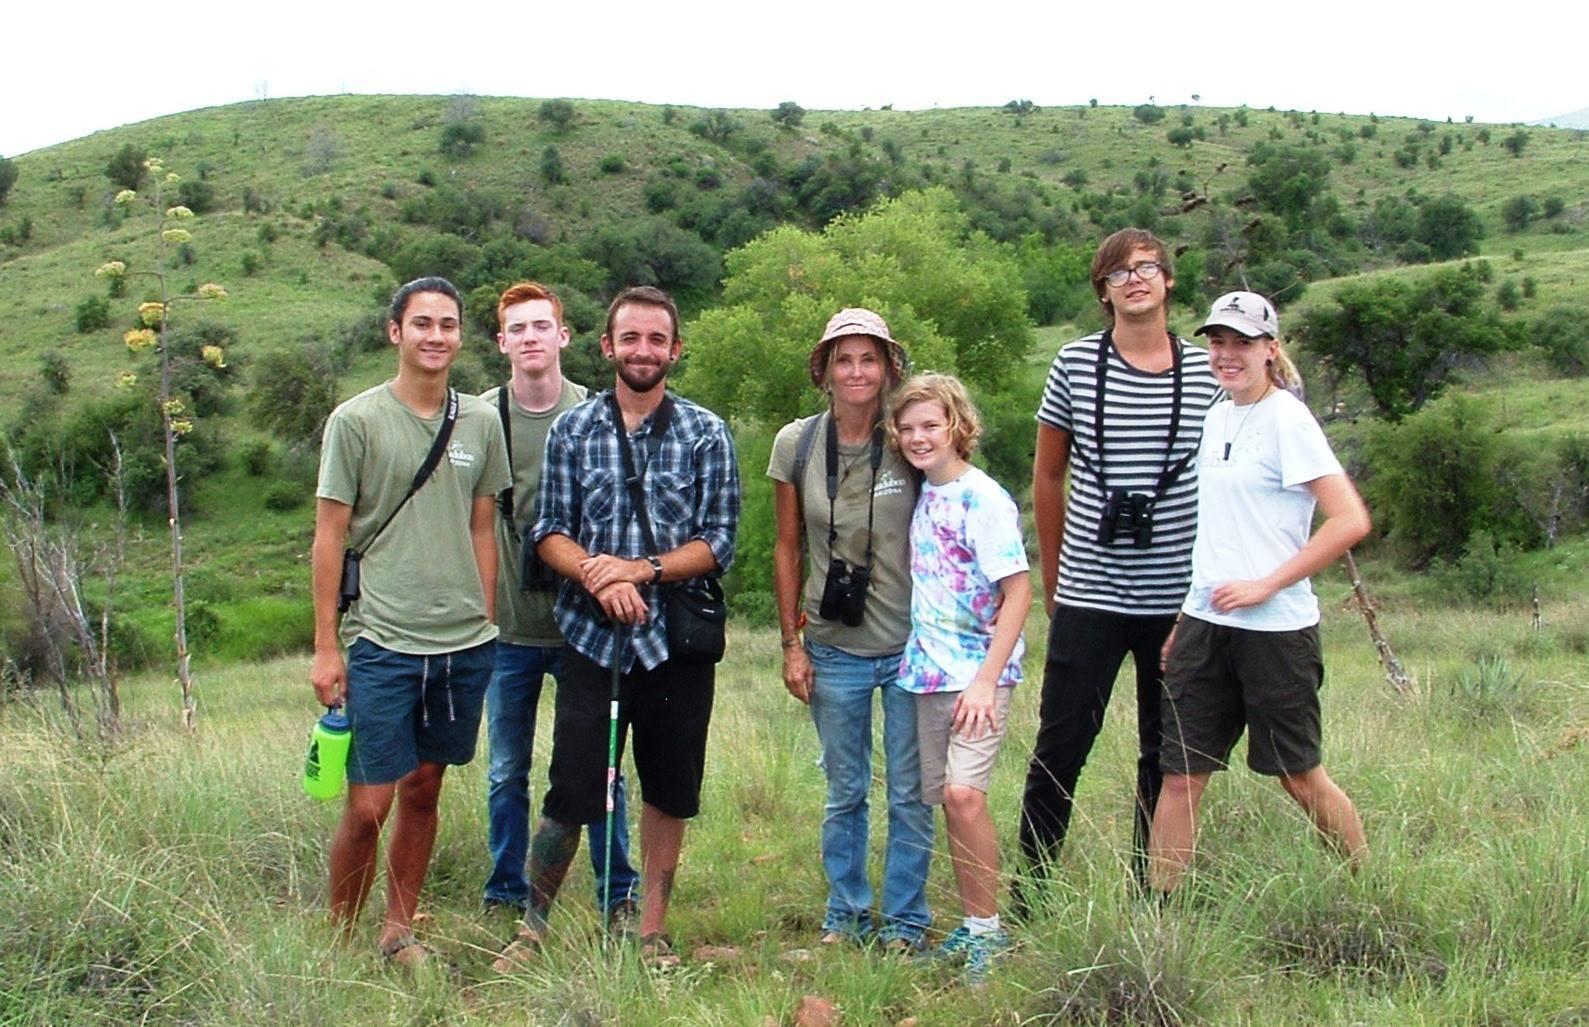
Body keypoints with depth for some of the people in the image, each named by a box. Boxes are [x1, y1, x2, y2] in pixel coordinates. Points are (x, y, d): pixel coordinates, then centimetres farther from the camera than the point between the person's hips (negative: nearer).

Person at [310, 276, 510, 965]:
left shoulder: (479, 423, 9)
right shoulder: (356, 420, -2)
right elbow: (329, 537, -2)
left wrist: (484, 627, 12)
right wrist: (325, 646, -4)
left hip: (464, 644, 4)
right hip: (381, 643, -4)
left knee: (424, 791, 13)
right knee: (368, 804, -2)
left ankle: (398, 932, 26)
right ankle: (340, 938, 16)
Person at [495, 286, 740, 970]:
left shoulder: (706, 434, 2)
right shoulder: (572, 430, 5)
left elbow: (719, 543, -2)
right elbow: (549, 531, 2)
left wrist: (643, 569, -17)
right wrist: (599, 578, -16)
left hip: (677, 640, 1)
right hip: (592, 637, 0)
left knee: (670, 795, 10)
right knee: (570, 792, 1)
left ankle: (652, 932, 26)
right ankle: (533, 925, 21)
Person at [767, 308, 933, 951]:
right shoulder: (797, 444, -1)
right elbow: (788, 549, 6)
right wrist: (792, 643, 3)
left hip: (912, 647, -1)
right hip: (834, 650, 1)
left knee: (910, 794, 6)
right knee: (845, 793, 12)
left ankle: (904, 921, 21)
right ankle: (845, 915, 28)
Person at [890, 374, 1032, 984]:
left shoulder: (983, 498, -11)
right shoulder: (923, 497, 11)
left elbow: (1018, 591, -14)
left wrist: (986, 679, -18)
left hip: (979, 672, -7)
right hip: (930, 670, 7)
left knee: (963, 791, -17)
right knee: (945, 799, 8)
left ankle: (988, 929, -3)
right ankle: (973, 927, 20)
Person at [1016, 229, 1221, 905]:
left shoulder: (1208, 372, 2)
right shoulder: (1076, 364, 0)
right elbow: (1048, 476, 9)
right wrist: (1053, 575, 12)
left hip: (1179, 598, 2)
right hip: (1089, 596, -1)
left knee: (1168, 750, 11)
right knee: (1061, 745, 1)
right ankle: (1030, 887, 14)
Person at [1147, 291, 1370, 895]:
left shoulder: (1287, 421, -10)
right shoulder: (1217, 417, 12)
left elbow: (1351, 520, -19)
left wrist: (1266, 585, -18)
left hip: (1274, 629, -6)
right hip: (1205, 624, 7)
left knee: (1299, 776, 7)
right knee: (1180, 773, 4)